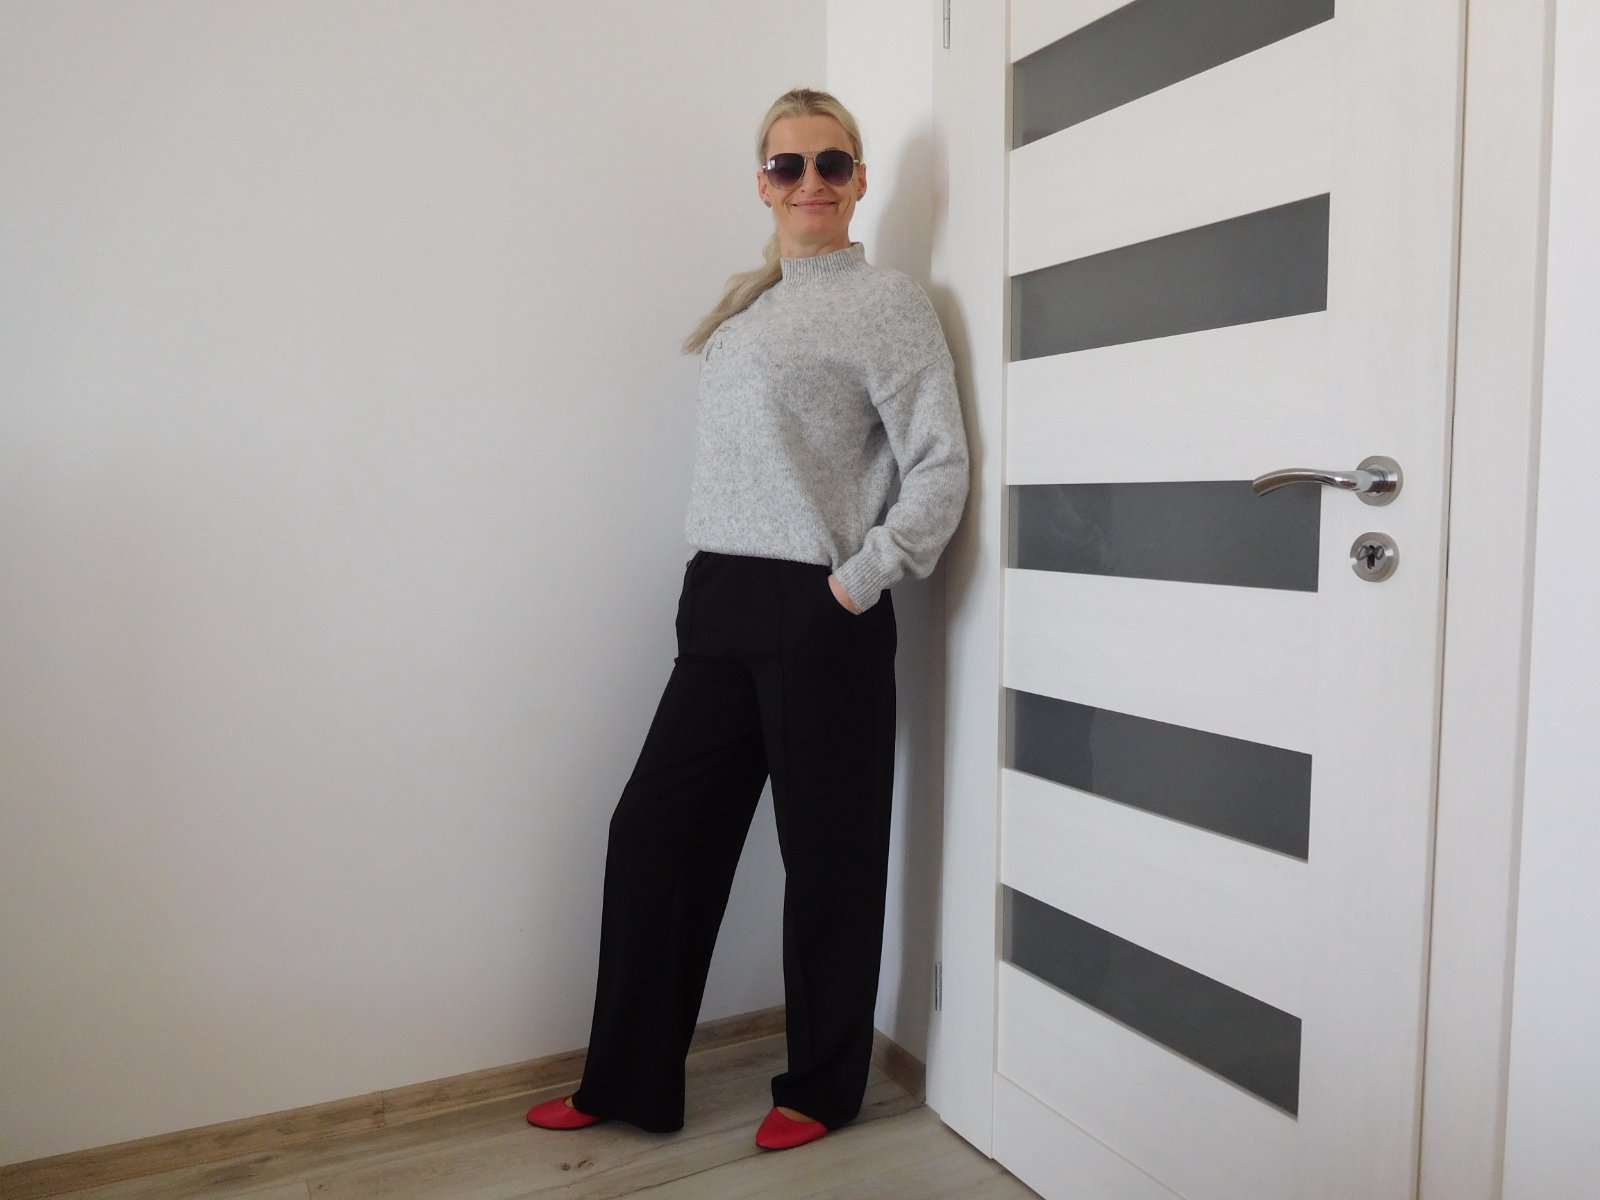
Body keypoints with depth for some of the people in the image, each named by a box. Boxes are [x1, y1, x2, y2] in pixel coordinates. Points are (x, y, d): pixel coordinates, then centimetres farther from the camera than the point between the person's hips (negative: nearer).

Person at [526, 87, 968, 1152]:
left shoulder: (886, 301, -2)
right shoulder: (744, 304, 17)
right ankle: (629, 1081, 25)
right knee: (655, 831, 9)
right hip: (720, 605, 7)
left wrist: (860, 583, -13)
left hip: (820, 620, -7)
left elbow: (941, 467, -7)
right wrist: (715, 586, 10)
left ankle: (821, 1088, 24)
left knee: (825, 855, 4)